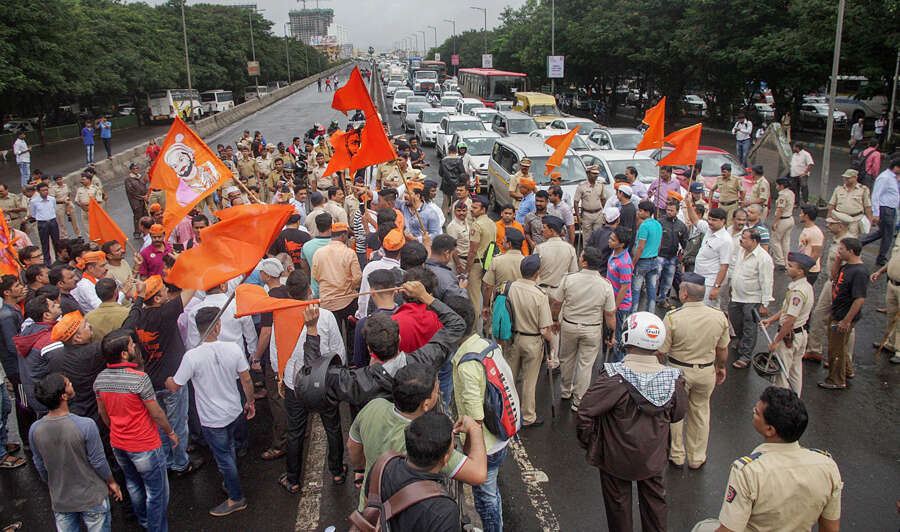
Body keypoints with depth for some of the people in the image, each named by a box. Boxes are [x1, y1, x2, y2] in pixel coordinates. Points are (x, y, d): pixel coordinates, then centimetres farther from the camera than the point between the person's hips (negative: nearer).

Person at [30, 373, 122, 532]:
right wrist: (112, 482, 2)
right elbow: (98, 462, -16)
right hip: (92, 497, -4)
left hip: (60, 500, 4)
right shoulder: (85, 425, -27)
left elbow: (40, 467, 1)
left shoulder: (35, 430, -13)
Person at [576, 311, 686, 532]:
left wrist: (587, 440, -7)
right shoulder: (673, 379, -18)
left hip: (617, 458, -3)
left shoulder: (613, 378, -29)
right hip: (653, 457, 3)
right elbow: (677, 414, -1)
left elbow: (585, 412, -24)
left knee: (618, 502, 19)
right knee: (654, 499, 26)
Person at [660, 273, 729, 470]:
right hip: (706, 372, 3)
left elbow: (662, 351, -17)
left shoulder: (672, 317, -22)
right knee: (700, 412, 20)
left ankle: (677, 456, 32)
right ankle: (697, 458, 34)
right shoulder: (719, 316, -11)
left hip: (679, 371, -3)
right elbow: (723, 349, 3)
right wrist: (721, 367, 21)